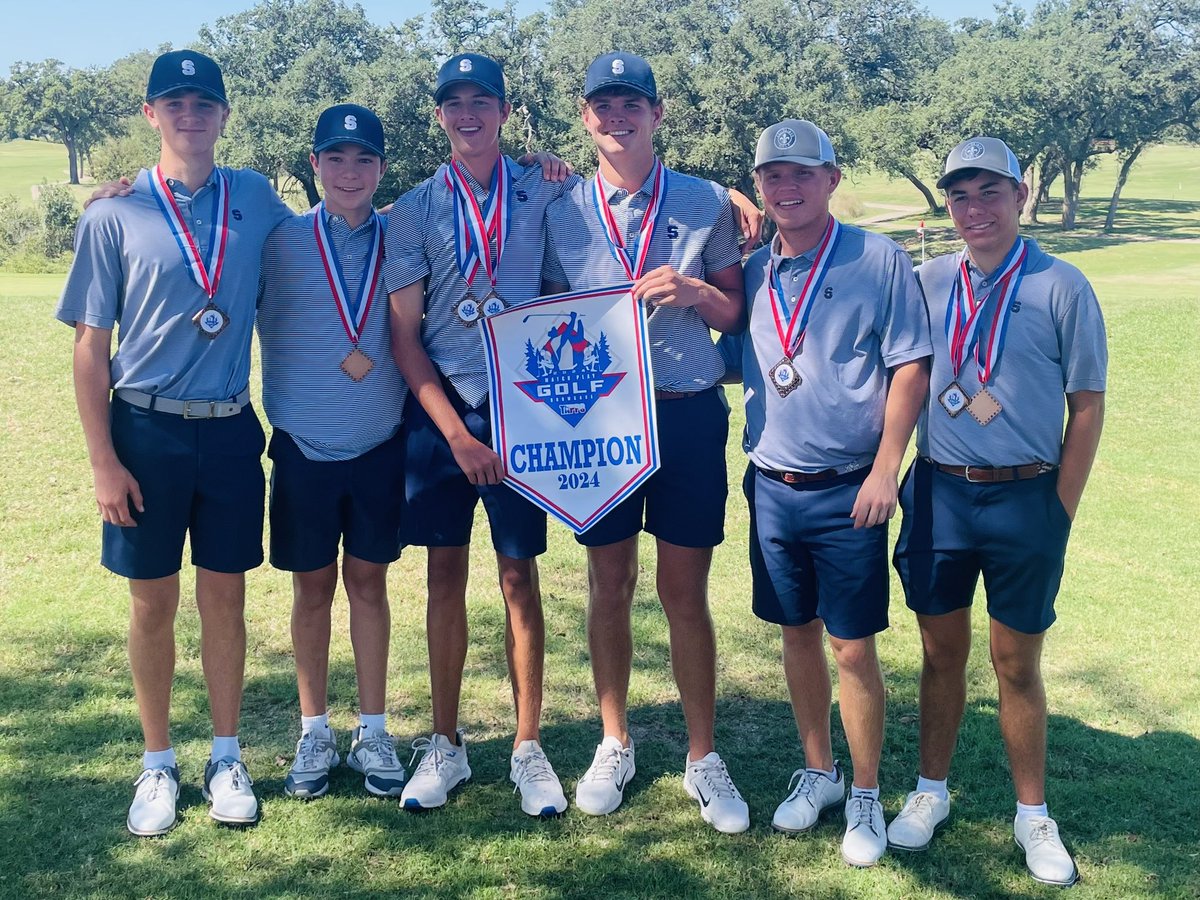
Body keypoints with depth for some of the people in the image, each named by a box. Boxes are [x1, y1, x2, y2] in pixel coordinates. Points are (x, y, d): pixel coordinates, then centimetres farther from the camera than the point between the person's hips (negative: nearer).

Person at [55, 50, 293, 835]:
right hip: (146, 431, -1)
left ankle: (227, 757, 24)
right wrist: (104, 461, -7)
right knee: (154, 602, 8)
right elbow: (91, 345, -2)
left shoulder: (256, 199, 3)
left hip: (231, 430, 2)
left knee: (224, 596, 9)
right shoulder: (115, 215, -3)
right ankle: (158, 764, 24)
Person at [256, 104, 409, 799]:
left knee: (369, 584, 11)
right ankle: (315, 733, 26)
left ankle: (373, 733, 24)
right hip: (304, 446, -1)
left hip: (381, 445, 1)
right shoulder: (278, 242, -3)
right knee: (312, 589, 10)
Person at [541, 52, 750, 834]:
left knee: (685, 593, 5)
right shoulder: (562, 212, 6)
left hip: (689, 414, -1)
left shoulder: (706, 203, 3)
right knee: (610, 586, 10)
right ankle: (615, 744, 27)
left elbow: (737, 311, 5)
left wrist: (692, 291, -14)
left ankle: (703, 757, 20)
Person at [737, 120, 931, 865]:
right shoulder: (751, 273, 7)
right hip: (772, 488, 4)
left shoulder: (880, 260, -6)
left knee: (853, 647, 2)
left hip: (847, 490, -4)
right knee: (798, 634, 15)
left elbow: (910, 368, -7)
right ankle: (819, 772, 32)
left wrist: (885, 470, -13)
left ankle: (866, 798, 19)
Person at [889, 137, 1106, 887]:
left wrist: (1060, 513, -3)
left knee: (1018, 664, 9)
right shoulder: (927, 282, 2)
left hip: (1026, 500, -2)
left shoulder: (1062, 287, -5)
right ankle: (931, 792, 30)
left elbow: (1088, 408, -2)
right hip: (938, 493, 2)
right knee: (942, 653, 14)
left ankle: (1033, 815, 26)